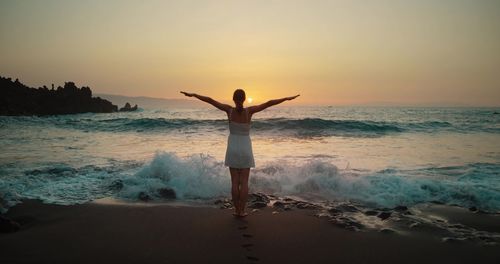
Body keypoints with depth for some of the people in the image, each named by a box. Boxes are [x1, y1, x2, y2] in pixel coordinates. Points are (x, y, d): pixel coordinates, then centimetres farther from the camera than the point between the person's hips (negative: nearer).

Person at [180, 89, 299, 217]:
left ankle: (237, 210, 9)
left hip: (233, 149, 1)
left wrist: (192, 95, -2)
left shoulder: (229, 110, -9)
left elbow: (209, 100, -8)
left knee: (235, 181, 6)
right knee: (244, 182, 4)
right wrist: (287, 98, -4)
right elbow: (269, 103, -10)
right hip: (245, 149, -1)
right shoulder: (249, 110, -10)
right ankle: (242, 211, 5)